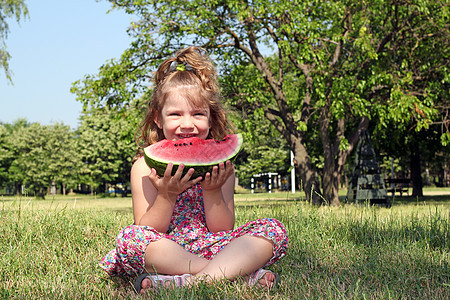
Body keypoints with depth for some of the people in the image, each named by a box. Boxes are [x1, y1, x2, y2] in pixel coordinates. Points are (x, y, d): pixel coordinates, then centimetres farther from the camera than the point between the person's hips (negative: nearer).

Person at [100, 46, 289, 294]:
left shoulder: (220, 165, 4)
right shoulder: (146, 167, -1)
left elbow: (224, 231, 1)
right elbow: (145, 232, -6)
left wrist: (213, 192, -14)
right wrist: (166, 195, -20)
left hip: (210, 249, 2)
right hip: (166, 252, -1)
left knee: (272, 230, -17)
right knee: (130, 238, -33)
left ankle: (193, 280, -36)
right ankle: (243, 273, -32)